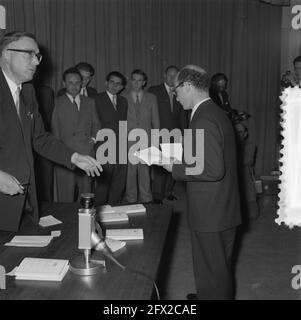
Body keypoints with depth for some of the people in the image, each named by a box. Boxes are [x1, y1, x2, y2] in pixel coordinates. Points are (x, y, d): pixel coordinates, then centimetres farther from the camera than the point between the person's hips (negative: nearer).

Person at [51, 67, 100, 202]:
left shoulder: (90, 102, 15)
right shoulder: (57, 103, 3)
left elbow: (96, 124, 20)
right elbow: (54, 130, 0)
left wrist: (94, 137, 3)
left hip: (86, 155, 3)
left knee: (85, 195, 7)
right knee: (65, 197, -1)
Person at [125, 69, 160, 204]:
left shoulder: (151, 98, 10)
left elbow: (155, 121, 10)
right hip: (129, 142, -1)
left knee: (145, 171, 0)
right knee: (130, 172, 1)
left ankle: (146, 200, 13)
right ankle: (131, 200, 14)